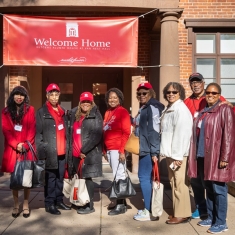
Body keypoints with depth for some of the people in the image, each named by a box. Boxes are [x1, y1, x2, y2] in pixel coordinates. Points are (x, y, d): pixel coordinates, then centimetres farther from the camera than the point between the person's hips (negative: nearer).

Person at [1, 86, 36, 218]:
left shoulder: (30, 110, 6)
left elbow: (32, 130, -1)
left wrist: (25, 145, -13)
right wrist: (16, 145, -11)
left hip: (27, 148, -1)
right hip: (12, 149, 1)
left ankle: (26, 205, 13)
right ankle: (16, 205, 15)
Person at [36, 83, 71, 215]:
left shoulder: (62, 112, 17)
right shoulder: (42, 112, -1)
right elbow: (38, 133, -6)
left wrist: (68, 148, 11)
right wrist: (42, 151, -12)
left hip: (62, 151, 5)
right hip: (50, 152, -5)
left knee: (60, 178, 11)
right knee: (50, 178, 0)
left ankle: (59, 201, 22)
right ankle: (49, 203, 9)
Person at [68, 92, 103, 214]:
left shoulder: (95, 116, -3)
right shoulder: (75, 115, 16)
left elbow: (96, 136, -14)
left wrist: (84, 150, -16)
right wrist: (71, 150, 14)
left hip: (89, 154, -6)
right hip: (75, 154, 6)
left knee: (87, 178, -3)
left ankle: (90, 206, 7)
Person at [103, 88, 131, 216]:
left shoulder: (122, 112, -6)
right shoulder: (107, 113, 16)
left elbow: (126, 132, -13)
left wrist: (122, 150, -18)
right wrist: (104, 150, 15)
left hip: (118, 149, -7)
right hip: (109, 149, 8)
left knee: (119, 175, -4)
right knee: (117, 175, 12)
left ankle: (121, 205, 3)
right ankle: (122, 202, 20)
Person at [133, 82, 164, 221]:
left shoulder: (153, 107, -12)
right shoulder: (144, 108, 18)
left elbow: (155, 131, -19)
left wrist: (154, 151, -22)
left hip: (149, 149, -10)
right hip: (144, 148, 10)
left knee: (145, 177, -7)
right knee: (146, 177, 13)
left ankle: (149, 212, 1)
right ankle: (148, 209, 22)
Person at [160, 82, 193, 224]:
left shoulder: (181, 109, -13)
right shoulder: (169, 109, 16)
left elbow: (182, 134, -19)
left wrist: (177, 156, -21)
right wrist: (170, 153, 14)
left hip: (178, 154, -9)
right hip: (170, 153, 9)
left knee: (180, 184, -2)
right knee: (173, 183, 15)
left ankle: (183, 214, 8)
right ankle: (177, 212, 25)